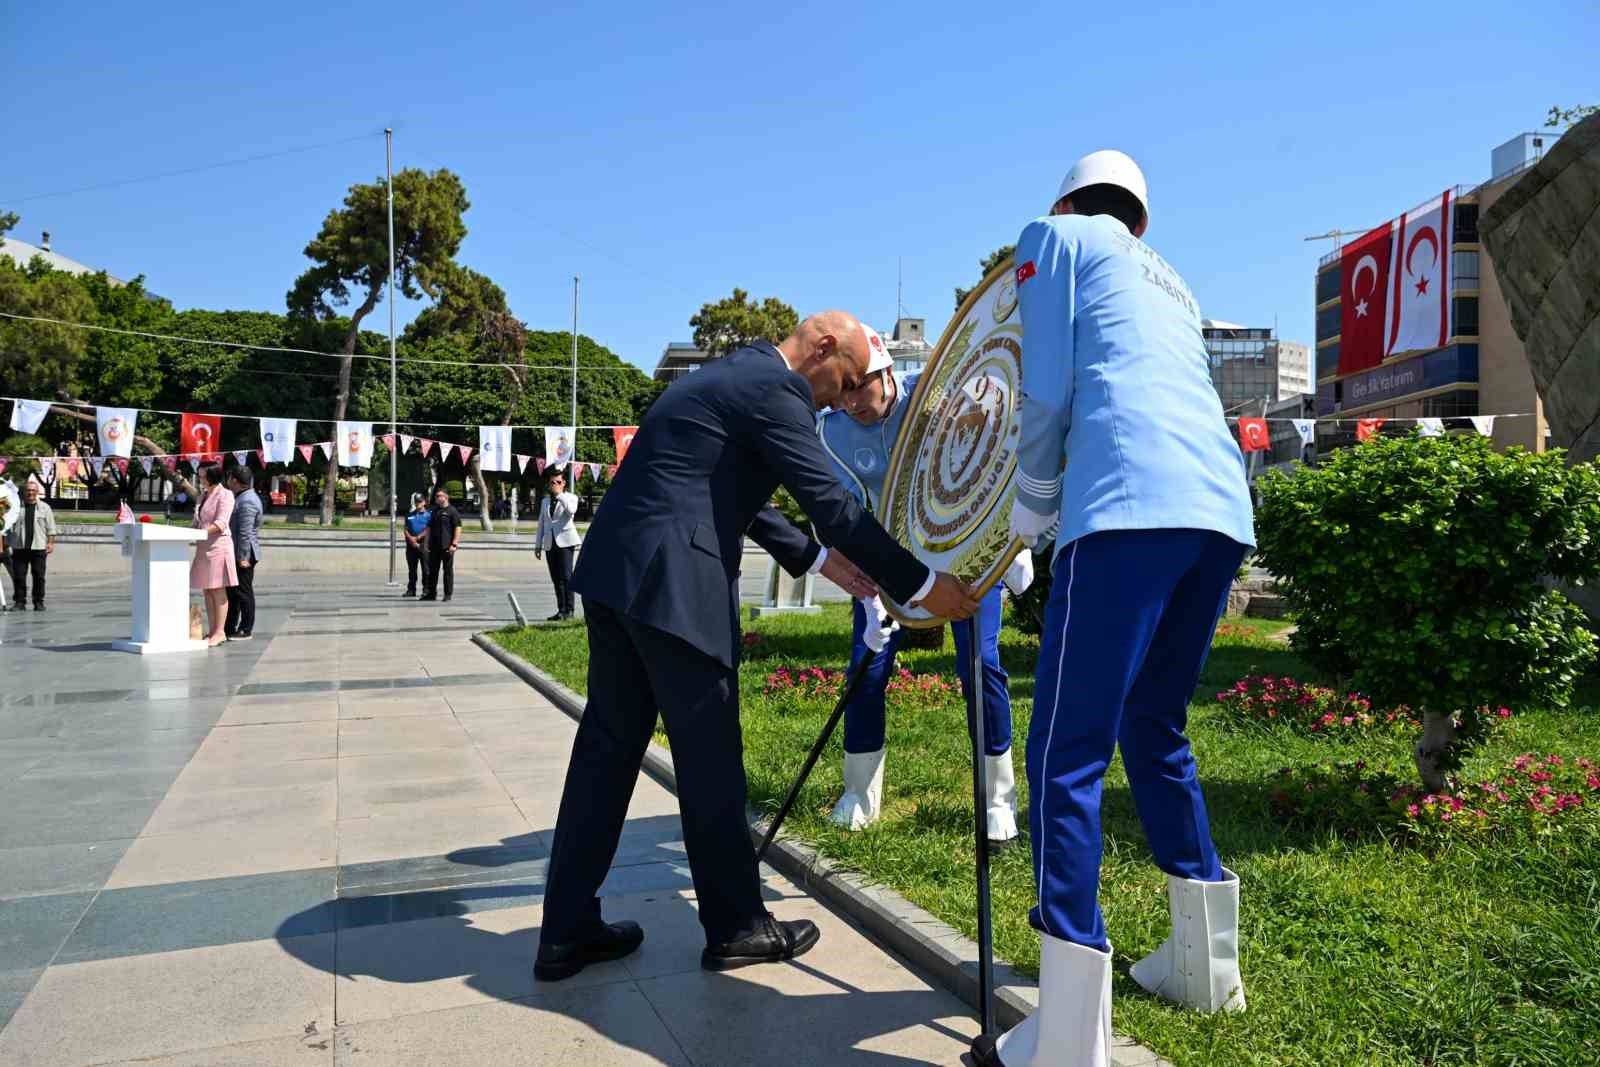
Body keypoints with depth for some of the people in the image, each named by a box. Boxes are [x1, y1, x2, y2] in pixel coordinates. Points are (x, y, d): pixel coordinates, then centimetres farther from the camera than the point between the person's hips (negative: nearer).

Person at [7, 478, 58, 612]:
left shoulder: (44, 507, 7)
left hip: (38, 547, -1)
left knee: (39, 576, 1)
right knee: (18, 576, 1)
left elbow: (50, 528, 6)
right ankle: (20, 602, 8)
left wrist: (50, 542, -3)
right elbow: (9, 525, 11)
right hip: (19, 547, 1)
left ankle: (39, 602, 8)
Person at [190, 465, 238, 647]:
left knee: (218, 590, -5)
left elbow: (220, 523, -15)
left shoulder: (225, 495, -6)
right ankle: (211, 631, 12)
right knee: (206, 590, 8)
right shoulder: (203, 496, 19)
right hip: (203, 547, 8)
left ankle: (219, 632, -2)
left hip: (218, 545, -8)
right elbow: (197, 522, 21)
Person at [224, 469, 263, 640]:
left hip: (243, 555, -10)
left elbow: (245, 533, -22)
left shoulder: (247, 501, -17)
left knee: (243, 591, -3)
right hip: (235, 554, 10)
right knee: (231, 591, 14)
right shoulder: (241, 497, 18)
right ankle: (229, 628, 21)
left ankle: (246, 630, 3)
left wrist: (243, 557, -24)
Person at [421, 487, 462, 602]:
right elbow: (429, 528, 20)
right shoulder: (434, 511, 15)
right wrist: (427, 543, 13)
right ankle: (431, 593, 16)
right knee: (432, 570, 8)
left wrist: (454, 544, -17)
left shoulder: (452, 511, -4)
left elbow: (458, 528, -10)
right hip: (434, 546, 6)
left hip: (447, 547, -6)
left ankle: (448, 595, 7)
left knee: (448, 570, 1)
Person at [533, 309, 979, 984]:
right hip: (672, 584, -10)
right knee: (709, 756, 3)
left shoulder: (734, 375, 22)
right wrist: (922, 587, -7)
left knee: (609, 744, 13)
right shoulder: (774, 389, -9)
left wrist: (817, 559, 25)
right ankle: (735, 925, 19)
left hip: (618, 570, 10)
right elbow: (831, 503, -13)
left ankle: (568, 931, 22)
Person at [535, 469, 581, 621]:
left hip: (565, 541, -5)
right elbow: (541, 523, 21)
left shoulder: (570, 497, 5)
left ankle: (569, 610, -13)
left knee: (566, 576, -13)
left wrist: (559, 494, -13)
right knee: (556, 579, 4)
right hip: (550, 543, 5)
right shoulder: (545, 501, 20)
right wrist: (538, 545, 17)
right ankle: (561, 610, 7)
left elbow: (571, 510, -19)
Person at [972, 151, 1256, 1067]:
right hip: (1222, 509, 8)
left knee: (1066, 752, -8)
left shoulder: (1055, 238, 15)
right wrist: (1057, 499, 42)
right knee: (1151, 726, 20)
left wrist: (1033, 506, 13)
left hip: (1131, 506, -7)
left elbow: (1047, 390, 3)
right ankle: (1205, 961, 29)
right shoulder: (1172, 286, 34)